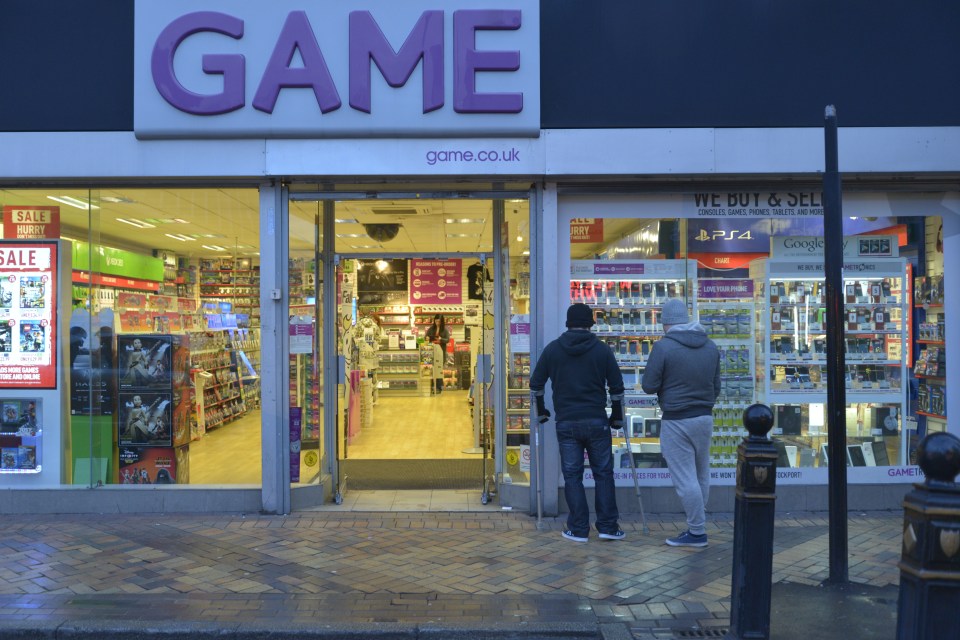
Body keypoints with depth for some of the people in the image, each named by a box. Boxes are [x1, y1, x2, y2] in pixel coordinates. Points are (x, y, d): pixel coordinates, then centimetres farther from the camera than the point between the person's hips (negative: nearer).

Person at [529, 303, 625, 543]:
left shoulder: (552, 349, 2)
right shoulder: (602, 350, 0)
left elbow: (535, 384, 5)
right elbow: (617, 387, 2)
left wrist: (541, 411, 19)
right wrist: (617, 417, 14)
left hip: (565, 423, 0)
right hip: (597, 422, 0)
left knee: (572, 476, 6)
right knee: (603, 473, 9)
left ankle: (578, 529, 9)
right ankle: (608, 527, 11)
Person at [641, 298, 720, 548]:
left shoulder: (663, 346, -15)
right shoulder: (710, 346, 4)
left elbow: (649, 386, -12)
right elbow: (716, 386, 12)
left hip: (676, 421, -7)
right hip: (705, 417, 7)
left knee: (685, 478, 1)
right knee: (701, 475, 16)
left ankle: (697, 532, 8)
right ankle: (697, 526, 26)